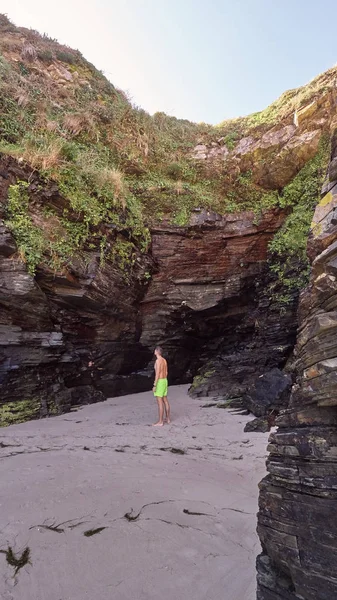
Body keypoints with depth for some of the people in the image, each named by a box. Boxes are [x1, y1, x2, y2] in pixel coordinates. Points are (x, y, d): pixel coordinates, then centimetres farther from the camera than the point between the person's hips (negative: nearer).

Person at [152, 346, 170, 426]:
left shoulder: (158, 360, -19)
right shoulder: (164, 360, 10)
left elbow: (157, 374, -22)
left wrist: (154, 385, -20)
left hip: (159, 382, -9)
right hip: (164, 381, 9)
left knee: (160, 402, -4)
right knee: (165, 400, 16)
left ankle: (160, 422, 0)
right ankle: (168, 418, 25)